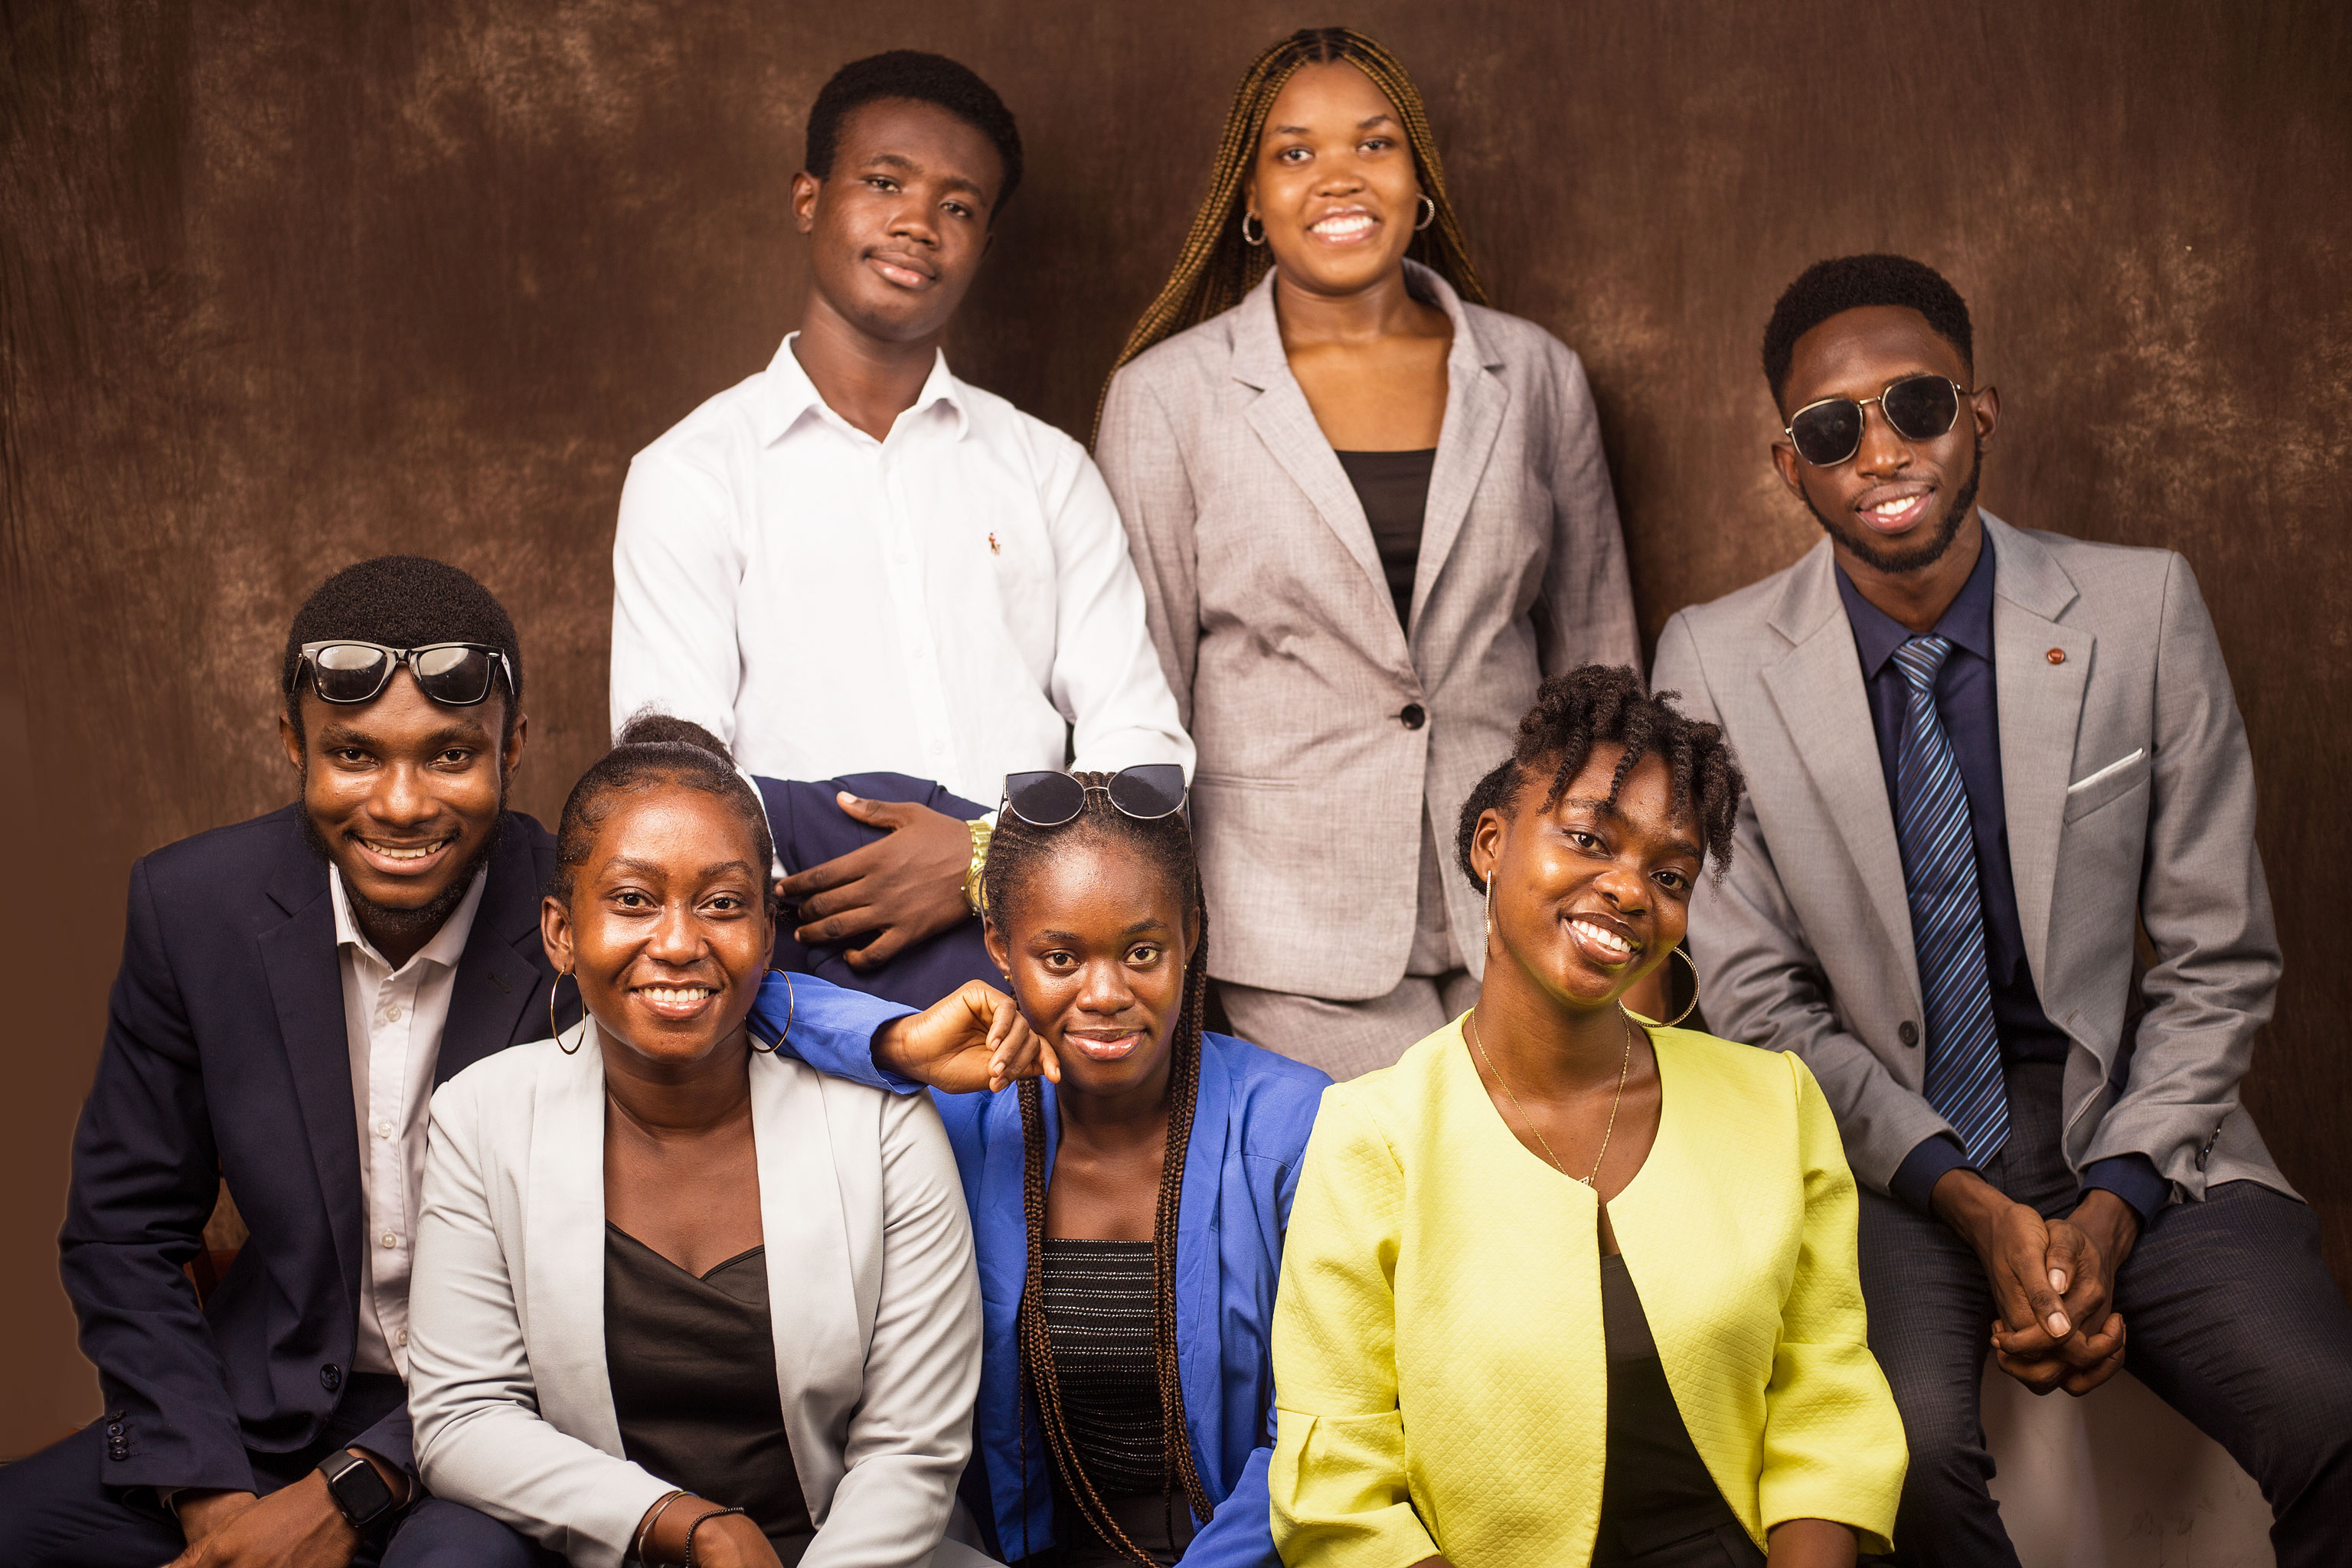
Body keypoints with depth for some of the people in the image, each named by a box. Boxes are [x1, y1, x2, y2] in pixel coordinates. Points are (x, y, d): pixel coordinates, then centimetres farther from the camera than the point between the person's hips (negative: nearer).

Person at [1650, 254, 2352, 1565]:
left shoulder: (2145, 609, -2)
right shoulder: (1717, 662, -5)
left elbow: (2217, 964, 2)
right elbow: (1758, 1000, -2)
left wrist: (2110, 1211, -11)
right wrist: (1974, 1208, -12)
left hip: (2130, 1125, 1)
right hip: (1880, 1141, -1)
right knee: (1901, 1444, -30)